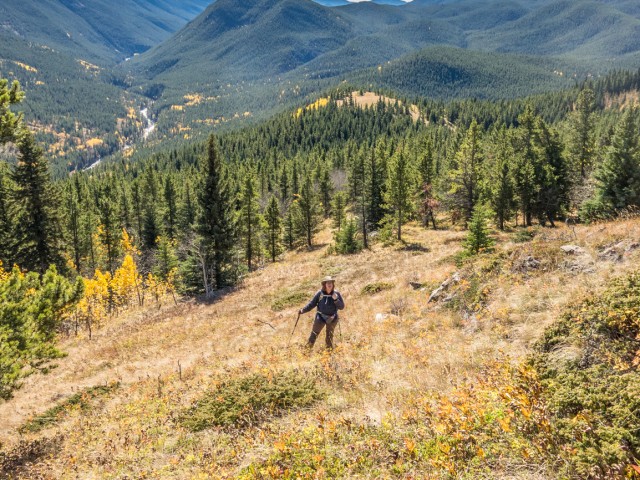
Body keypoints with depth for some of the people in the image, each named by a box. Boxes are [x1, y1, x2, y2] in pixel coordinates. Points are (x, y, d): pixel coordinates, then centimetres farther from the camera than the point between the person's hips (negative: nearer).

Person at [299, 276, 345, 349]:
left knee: (329, 337, 16)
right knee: (314, 334, 0)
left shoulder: (336, 294, -7)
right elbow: (312, 304, -1)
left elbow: (342, 307, -8)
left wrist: (336, 299, -24)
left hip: (332, 319, 1)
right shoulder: (320, 294, -8)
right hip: (320, 317, -1)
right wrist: (303, 310, -10)